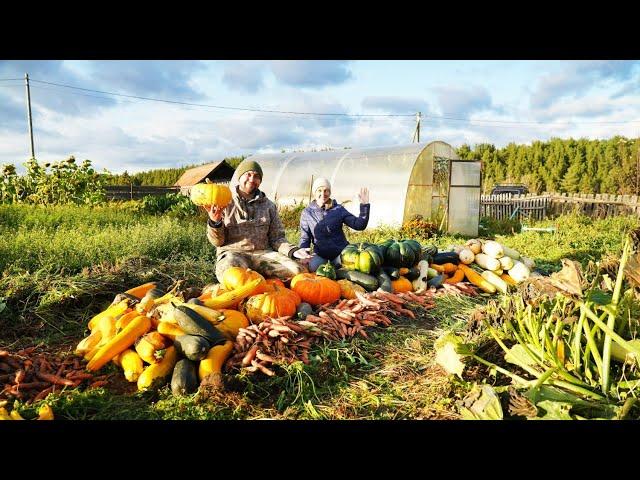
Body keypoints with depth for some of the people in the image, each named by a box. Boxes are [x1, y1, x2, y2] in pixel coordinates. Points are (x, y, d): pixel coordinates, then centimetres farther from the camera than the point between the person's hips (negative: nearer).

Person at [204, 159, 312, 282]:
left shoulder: (268, 205, 17)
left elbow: (277, 238, 14)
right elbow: (217, 242, 6)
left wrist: (292, 251, -6)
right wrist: (215, 223, -15)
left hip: (263, 253, 3)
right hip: (232, 253, -3)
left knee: (297, 269, -25)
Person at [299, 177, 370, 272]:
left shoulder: (338, 209, 1)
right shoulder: (307, 213, 2)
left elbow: (358, 225, -4)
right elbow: (305, 238, 6)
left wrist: (364, 205, -16)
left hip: (341, 251, 1)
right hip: (320, 254, 0)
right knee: (312, 268, -30)